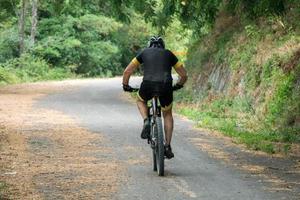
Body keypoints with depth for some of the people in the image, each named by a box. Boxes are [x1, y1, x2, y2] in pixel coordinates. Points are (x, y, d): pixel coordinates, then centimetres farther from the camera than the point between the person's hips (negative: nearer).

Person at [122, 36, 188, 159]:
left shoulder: (144, 53, 23)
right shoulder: (169, 54, 24)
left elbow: (127, 72, 21)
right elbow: (184, 76, 25)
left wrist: (125, 86, 37)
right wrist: (177, 86, 43)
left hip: (148, 85, -1)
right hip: (165, 86, 1)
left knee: (141, 101, 35)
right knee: (167, 114, 27)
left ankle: (146, 121, 6)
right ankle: (167, 146, 19)